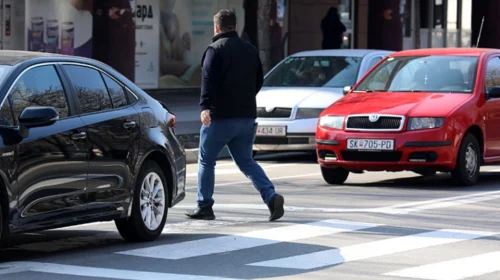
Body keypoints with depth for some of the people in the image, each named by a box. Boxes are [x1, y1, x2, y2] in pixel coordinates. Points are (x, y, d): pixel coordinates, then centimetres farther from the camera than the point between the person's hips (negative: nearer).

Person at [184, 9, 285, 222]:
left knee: (206, 161, 7)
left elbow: (209, 80, -21)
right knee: (246, 162, 11)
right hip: (247, 115, 6)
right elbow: (259, 81, 20)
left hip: (220, 116, -6)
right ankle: (271, 197, -8)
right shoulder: (250, 50, 13)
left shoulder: (216, 50, -8)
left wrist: (205, 106, -29)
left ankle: (204, 207, 9)